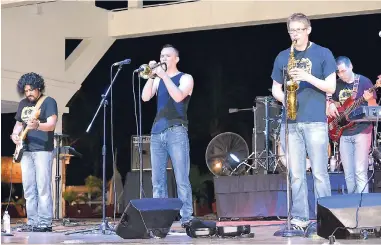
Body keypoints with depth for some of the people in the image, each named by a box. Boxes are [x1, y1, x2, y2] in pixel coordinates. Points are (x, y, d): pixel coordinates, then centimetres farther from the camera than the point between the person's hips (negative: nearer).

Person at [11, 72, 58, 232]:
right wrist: (15, 134, 3)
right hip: (25, 150, 7)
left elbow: (52, 124, -16)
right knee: (28, 189, 5)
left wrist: (37, 125, -36)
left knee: (43, 187, -9)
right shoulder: (23, 104, 16)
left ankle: (45, 223, -8)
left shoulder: (48, 102, -5)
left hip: (43, 150, -7)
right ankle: (32, 222, 9)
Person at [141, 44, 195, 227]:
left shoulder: (185, 78, 5)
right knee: (157, 180, 2)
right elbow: (145, 97, 4)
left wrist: (163, 75, -11)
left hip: (176, 131, -5)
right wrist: (152, 76, -5)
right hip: (157, 132, 5)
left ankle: (186, 218, -9)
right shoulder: (158, 80, 19)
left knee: (181, 179, -8)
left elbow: (178, 96, -14)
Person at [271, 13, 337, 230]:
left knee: (319, 173, -3)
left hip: (315, 121, -3)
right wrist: (284, 98, -5)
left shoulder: (323, 54, 2)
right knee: (296, 174, 5)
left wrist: (307, 77, -15)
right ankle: (300, 217, 10)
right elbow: (275, 88, 16)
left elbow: (331, 87, -3)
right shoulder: (282, 57, 12)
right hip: (290, 122, 3)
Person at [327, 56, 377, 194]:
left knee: (360, 173, -12)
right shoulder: (337, 84, 8)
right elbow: (333, 102, 24)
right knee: (348, 175, 7)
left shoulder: (364, 82, -6)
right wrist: (332, 106, 1)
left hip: (361, 131, -5)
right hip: (344, 133, 5)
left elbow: (373, 108, -7)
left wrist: (369, 99, -28)